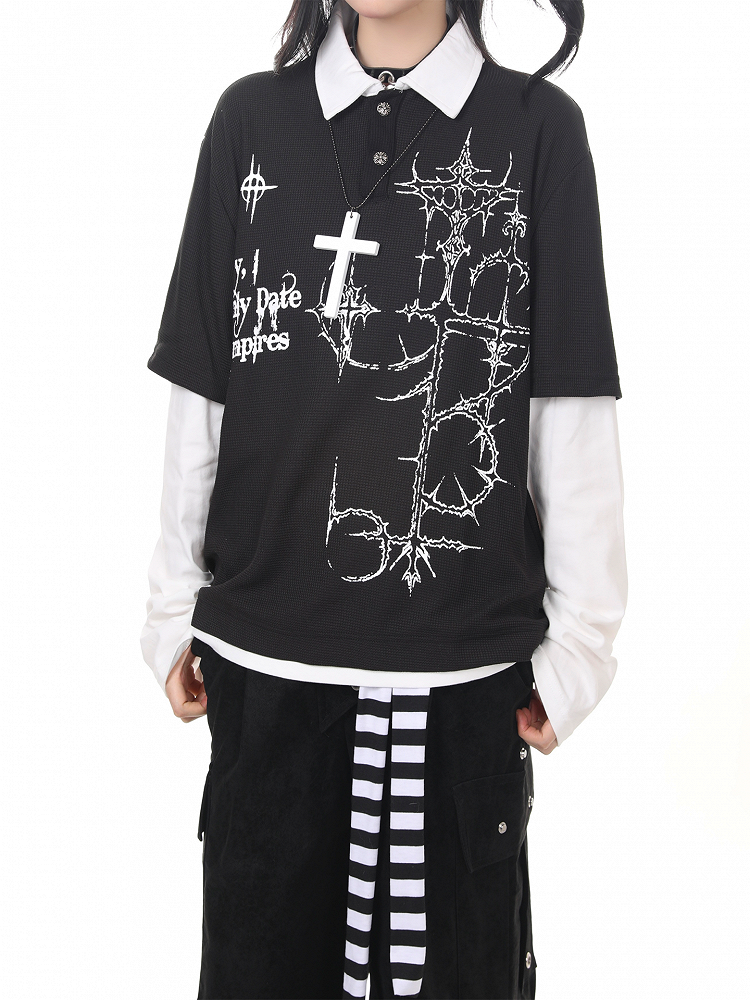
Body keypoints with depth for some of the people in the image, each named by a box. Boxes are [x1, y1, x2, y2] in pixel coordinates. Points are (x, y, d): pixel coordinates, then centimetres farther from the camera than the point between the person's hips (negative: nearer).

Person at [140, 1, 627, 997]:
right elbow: (198, 390, 7)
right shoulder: (250, 117, 5)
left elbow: (574, 414, -1)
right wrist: (172, 602, 9)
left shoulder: (537, 127, 1)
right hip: (263, 646, 2)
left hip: (464, 656, -1)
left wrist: (582, 635, 0)